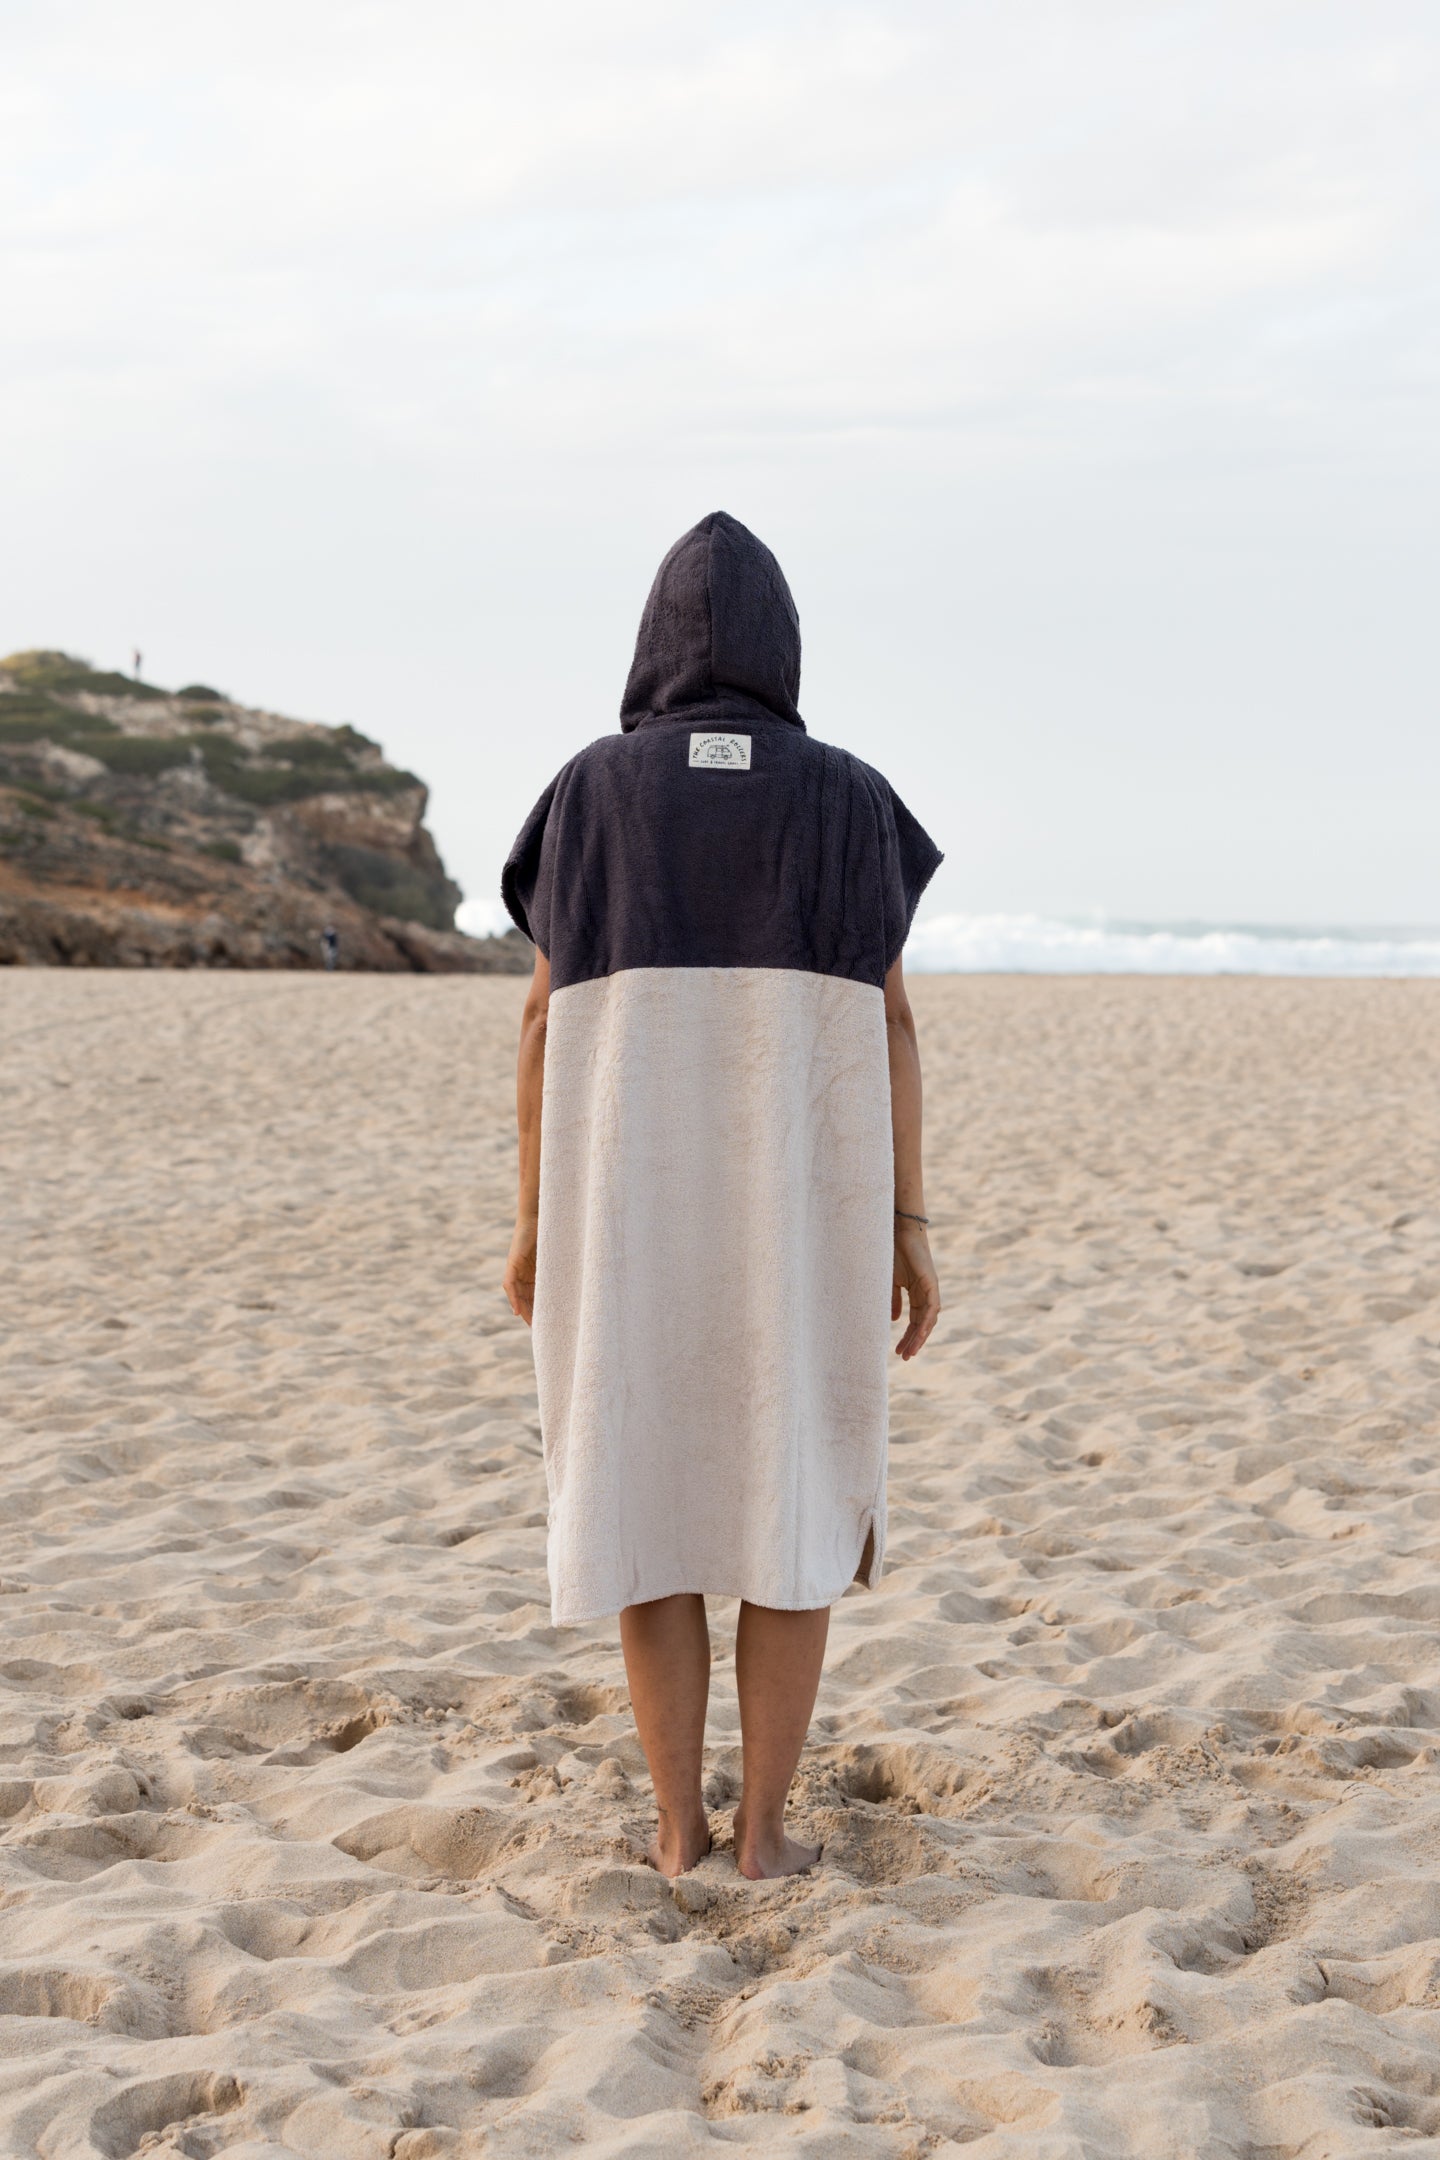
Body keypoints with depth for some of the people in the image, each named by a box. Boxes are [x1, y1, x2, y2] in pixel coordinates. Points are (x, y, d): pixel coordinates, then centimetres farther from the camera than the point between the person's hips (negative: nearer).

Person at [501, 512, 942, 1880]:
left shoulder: (590, 791, 1)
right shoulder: (847, 798, 0)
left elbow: (547, 1012, -1)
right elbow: (888, 1017, -3)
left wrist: (534, 1217, 5)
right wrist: (907, 1226, 0)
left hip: (632, 1193, 0)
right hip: (799, 1196, 0)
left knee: (648, 1496, 10)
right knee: (792, 1502, 10)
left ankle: (678, 1825, 10)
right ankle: (764, 1824, 7)